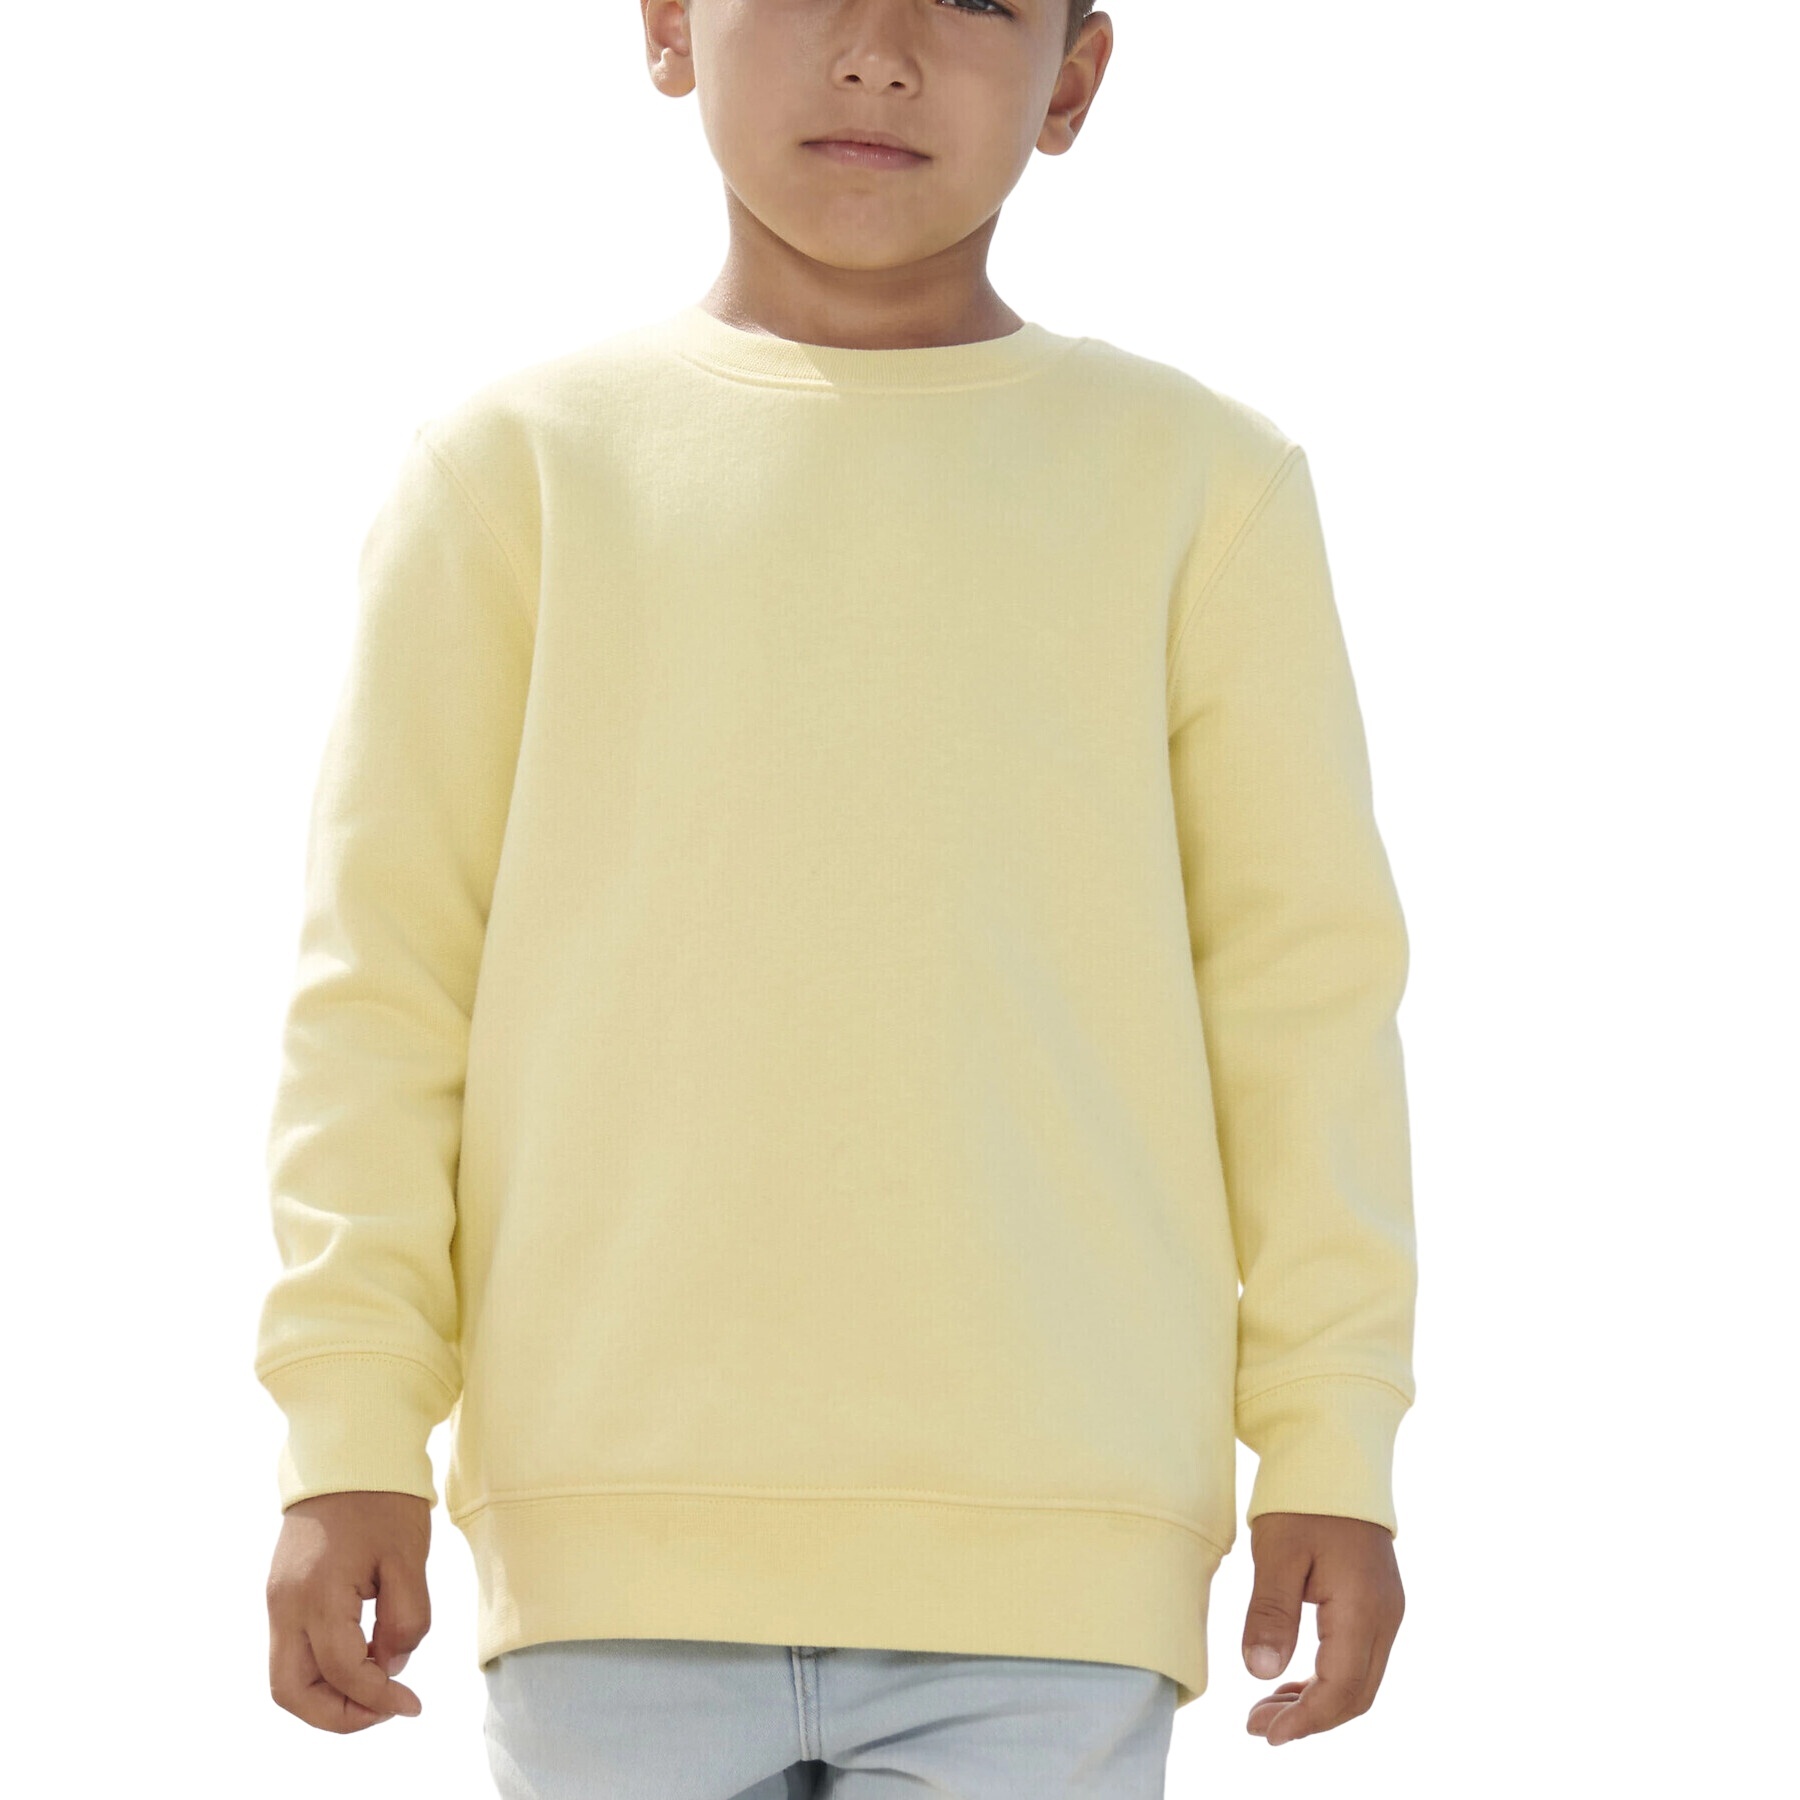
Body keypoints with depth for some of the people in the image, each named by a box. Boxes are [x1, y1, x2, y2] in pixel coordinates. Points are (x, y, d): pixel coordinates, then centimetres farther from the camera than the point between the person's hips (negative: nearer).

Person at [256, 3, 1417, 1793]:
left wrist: (1331, 1445, 4)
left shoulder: (1195, 480, 9)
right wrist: (347, 1435, 0)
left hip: (1047, 1549, 0)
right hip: (624, 1513, 0)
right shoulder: (524, 459, 8)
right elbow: (384, 971, 7)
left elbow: (1303, 983, 10)